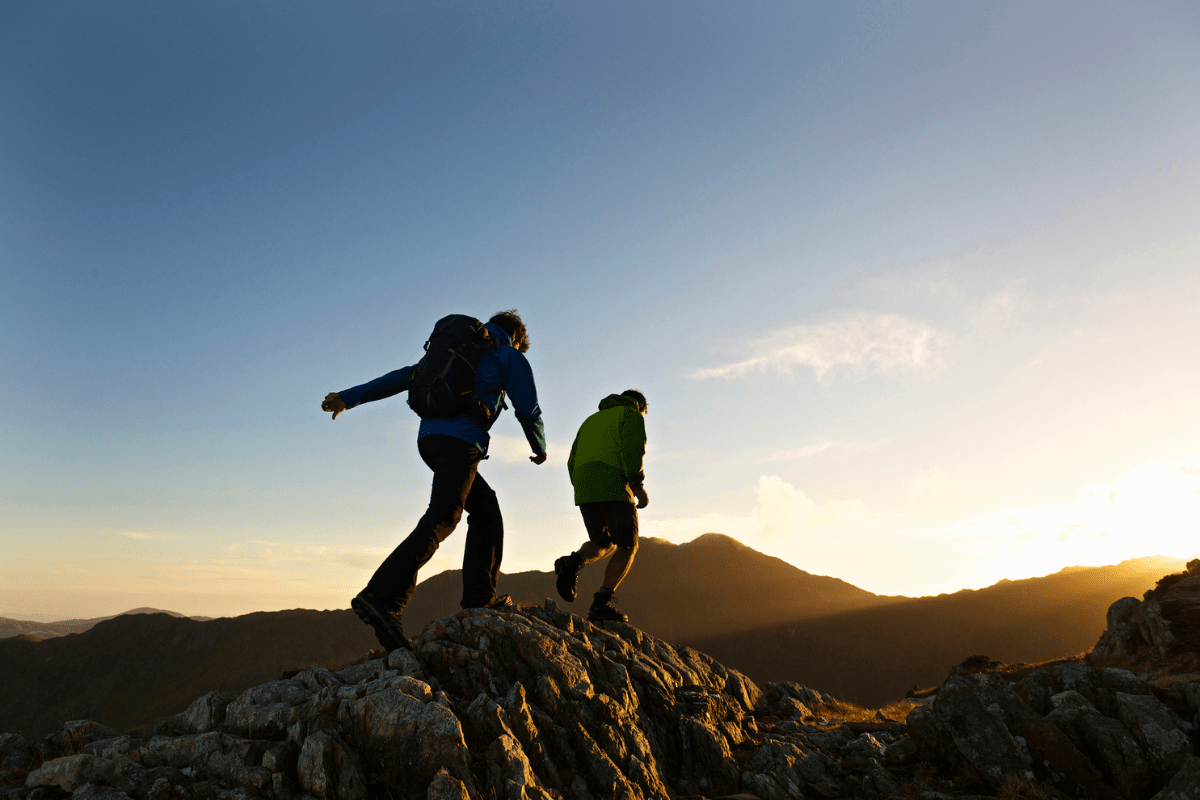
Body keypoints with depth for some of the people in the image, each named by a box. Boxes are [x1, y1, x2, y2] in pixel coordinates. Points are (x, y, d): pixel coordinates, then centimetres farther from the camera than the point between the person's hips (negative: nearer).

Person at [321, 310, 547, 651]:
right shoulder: (509, 356, 12)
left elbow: (402, 377, 20)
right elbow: (528, 411, 8)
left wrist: (349, 397, 16)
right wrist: (540, 449, 26)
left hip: (429, 438, 8)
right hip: (461, 441, -8)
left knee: (486, 508, 17)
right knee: (440, 520, -17)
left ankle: (479, 596, 10)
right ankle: (381, 598, -32)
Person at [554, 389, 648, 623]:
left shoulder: (591, 420, 28)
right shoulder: (632, 416, 7)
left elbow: (573, 463, 21)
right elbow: (632, 452, -12)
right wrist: (638, 487, -11)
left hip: (584, 491, 7)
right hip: (614, 489, -6)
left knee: (604, 544, 17)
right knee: (626, 547, 3)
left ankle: (573, 563, -13)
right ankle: (602, 603, -9)